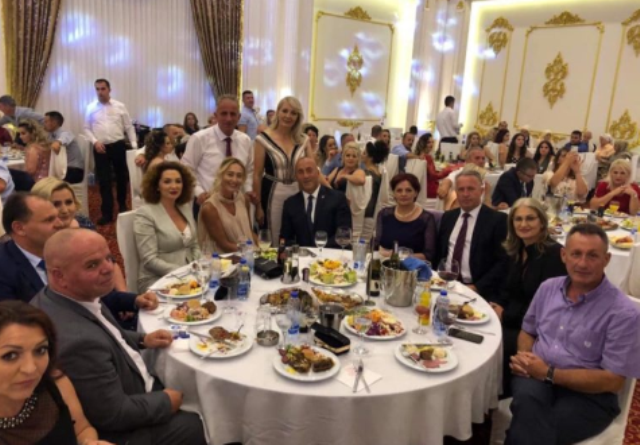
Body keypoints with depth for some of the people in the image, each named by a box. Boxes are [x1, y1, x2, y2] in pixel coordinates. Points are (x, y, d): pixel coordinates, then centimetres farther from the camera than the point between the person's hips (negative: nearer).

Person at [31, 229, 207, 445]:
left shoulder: (80, 293, -11)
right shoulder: (79, 341, -39)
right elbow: (114, 415, -28)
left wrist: (142, 340, -1)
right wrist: (166, 401, -14)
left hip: (125, 390, 9)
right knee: (200, 426, 3)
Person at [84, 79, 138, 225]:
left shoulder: (120, 106, 1)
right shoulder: (91, 108, 3)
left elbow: (129, 127, 4)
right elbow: (87, 128, 6)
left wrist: (134, 145, -2)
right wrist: (95, 141, -11)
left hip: (118, 146, 0)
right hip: (101, 148, 0)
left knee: (122, 176, 13)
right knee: (103, 180, 1)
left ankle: (122, 205, 36)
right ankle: (107, 213, 9)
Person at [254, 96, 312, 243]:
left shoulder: (303, 140, 5)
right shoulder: (263, 139, -7)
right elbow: (257, 175, -6)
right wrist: (258, 206, -7)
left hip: (298, 195, 4)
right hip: (273, 195, -4)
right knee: (273, 242, 5)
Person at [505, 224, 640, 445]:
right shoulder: (548, 287, 6)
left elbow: (613, 381, -12)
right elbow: (528, 331, 19)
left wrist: (549, 373, -16)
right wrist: (524, 356, -4)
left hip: (588, 395, -3)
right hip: (537, 376, 4)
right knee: (528, 399, -33)